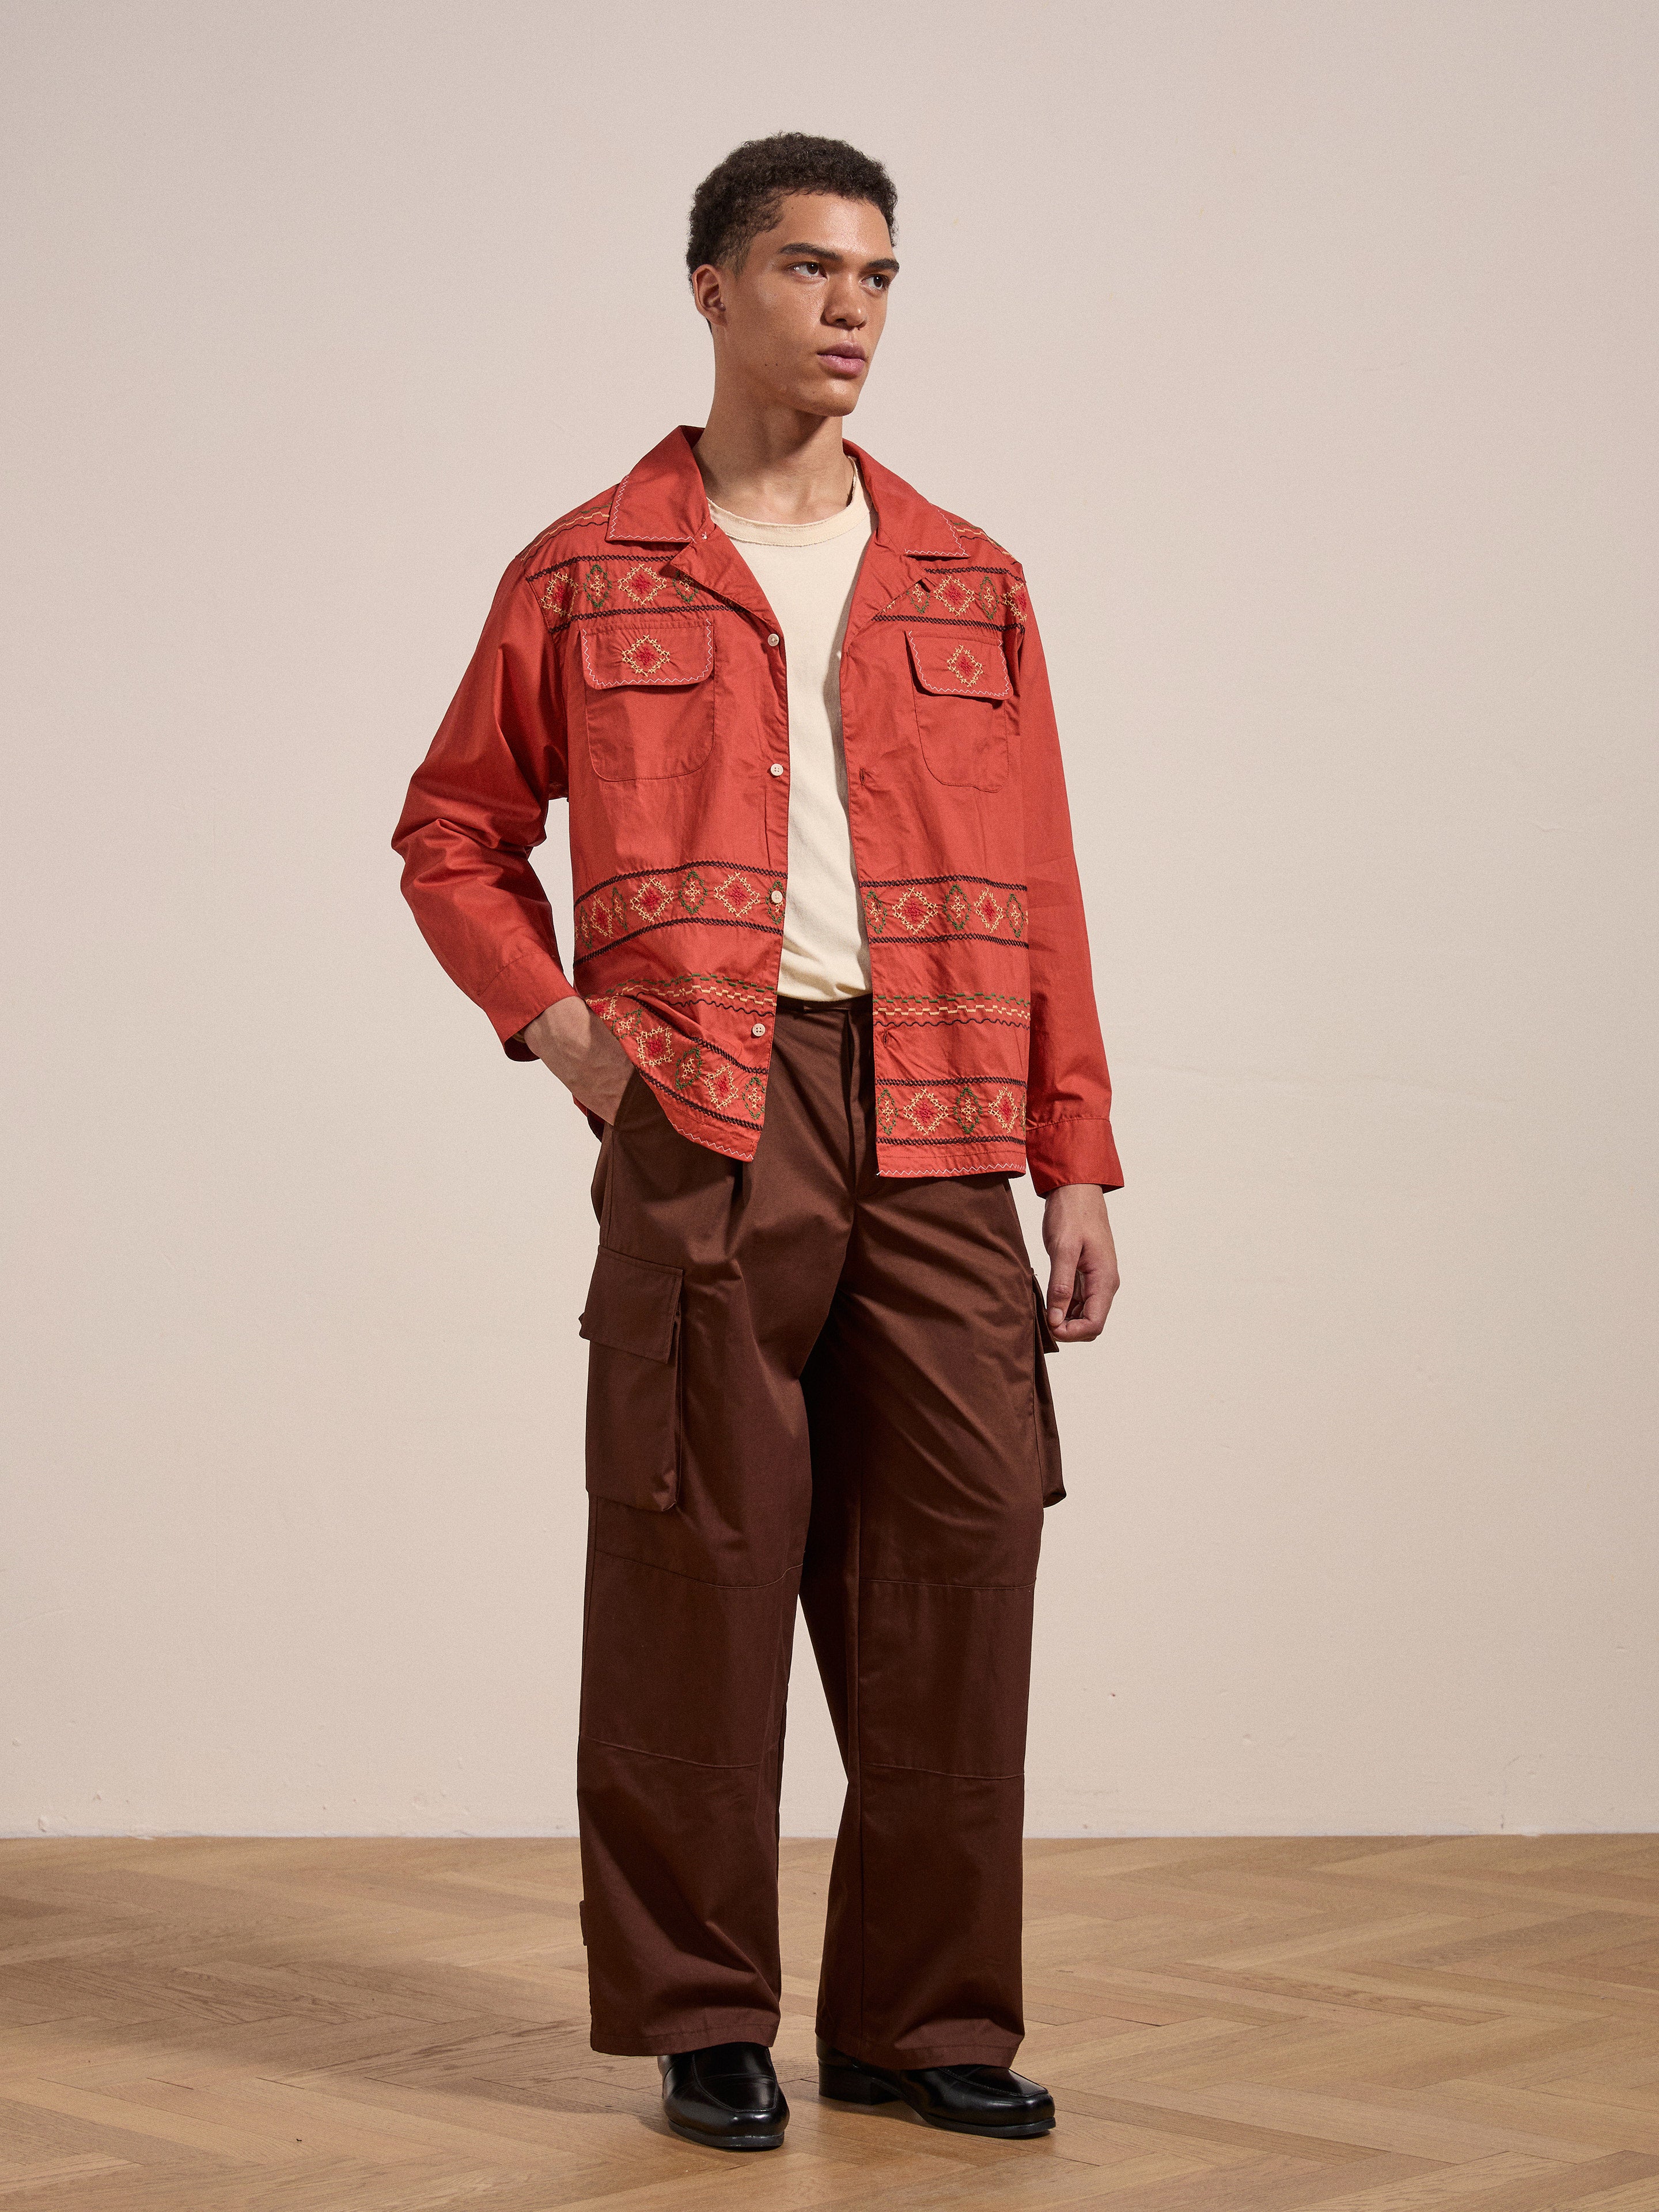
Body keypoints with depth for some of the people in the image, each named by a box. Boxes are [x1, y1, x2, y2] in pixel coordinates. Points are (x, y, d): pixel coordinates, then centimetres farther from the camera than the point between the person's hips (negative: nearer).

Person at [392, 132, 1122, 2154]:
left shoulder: (968, 587, 16)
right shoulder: (590, 578, 8)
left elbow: (1037, 894, 13)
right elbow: (451, 837, 14)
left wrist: (1079, 1167, 7)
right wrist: (554, 1019, -3)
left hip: (935, 1139, 3)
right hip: (705, 1115, -3)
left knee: (958, 1554, 1)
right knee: (701, 1566, -1)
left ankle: (922, 2018, 13)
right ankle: (702, 2015, 12)